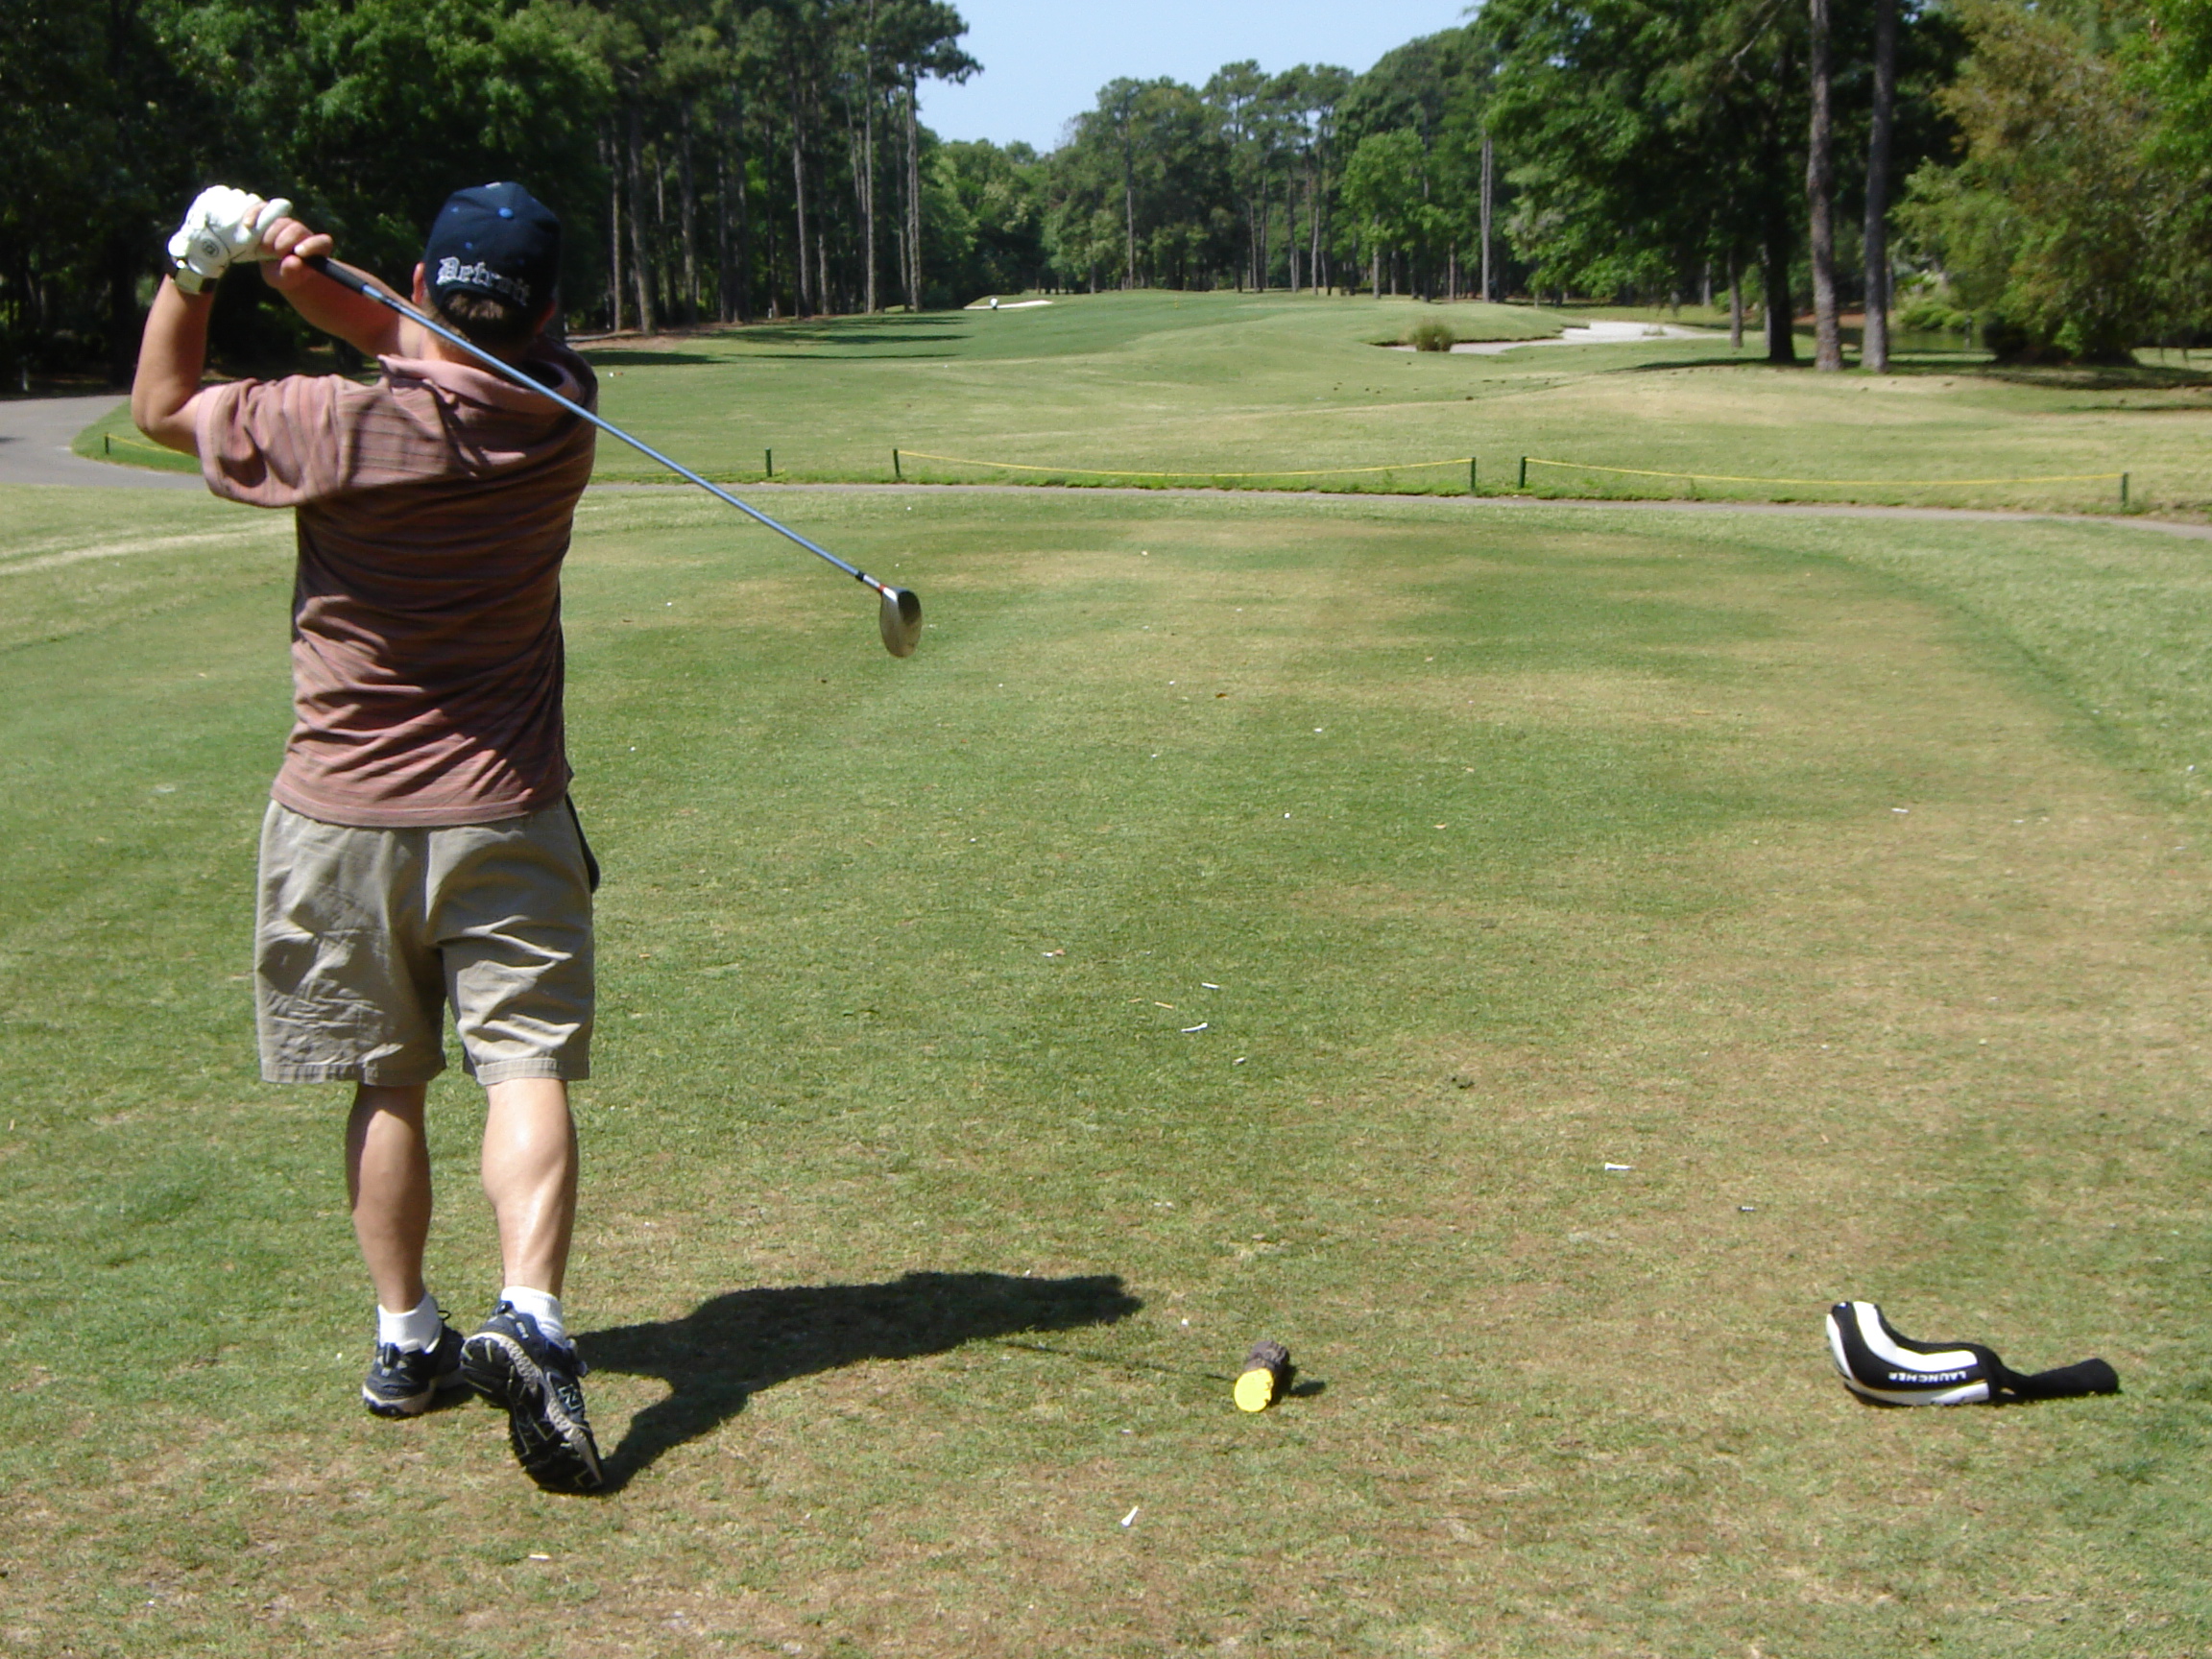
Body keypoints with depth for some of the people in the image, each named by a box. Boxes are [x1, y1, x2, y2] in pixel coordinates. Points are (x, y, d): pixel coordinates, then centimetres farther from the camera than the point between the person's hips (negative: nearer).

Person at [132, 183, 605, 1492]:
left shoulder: (337, 428, -14)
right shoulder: (558, 415, -7)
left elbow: (162, 405, 4)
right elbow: (431, 351, 8)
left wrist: (196, 266, 2)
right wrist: (314, 280, -9)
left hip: (342, 810, 0)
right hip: (506, 811, 0)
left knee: (385, 1081, 12)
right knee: (526, 1067, -4)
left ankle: (406, 1338, 21)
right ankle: (532, 1321, -24)